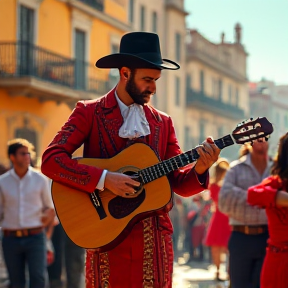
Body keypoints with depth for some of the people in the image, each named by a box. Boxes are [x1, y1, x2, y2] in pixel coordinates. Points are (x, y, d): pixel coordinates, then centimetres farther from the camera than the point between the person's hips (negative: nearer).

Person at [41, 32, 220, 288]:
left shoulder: (163, 122, 12)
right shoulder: (89, 112, 1)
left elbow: (179, 184, 9)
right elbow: (51, 160, -11)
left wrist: (199, 169, -12)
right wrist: (104, 179, -20)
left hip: (155, 240, 3)